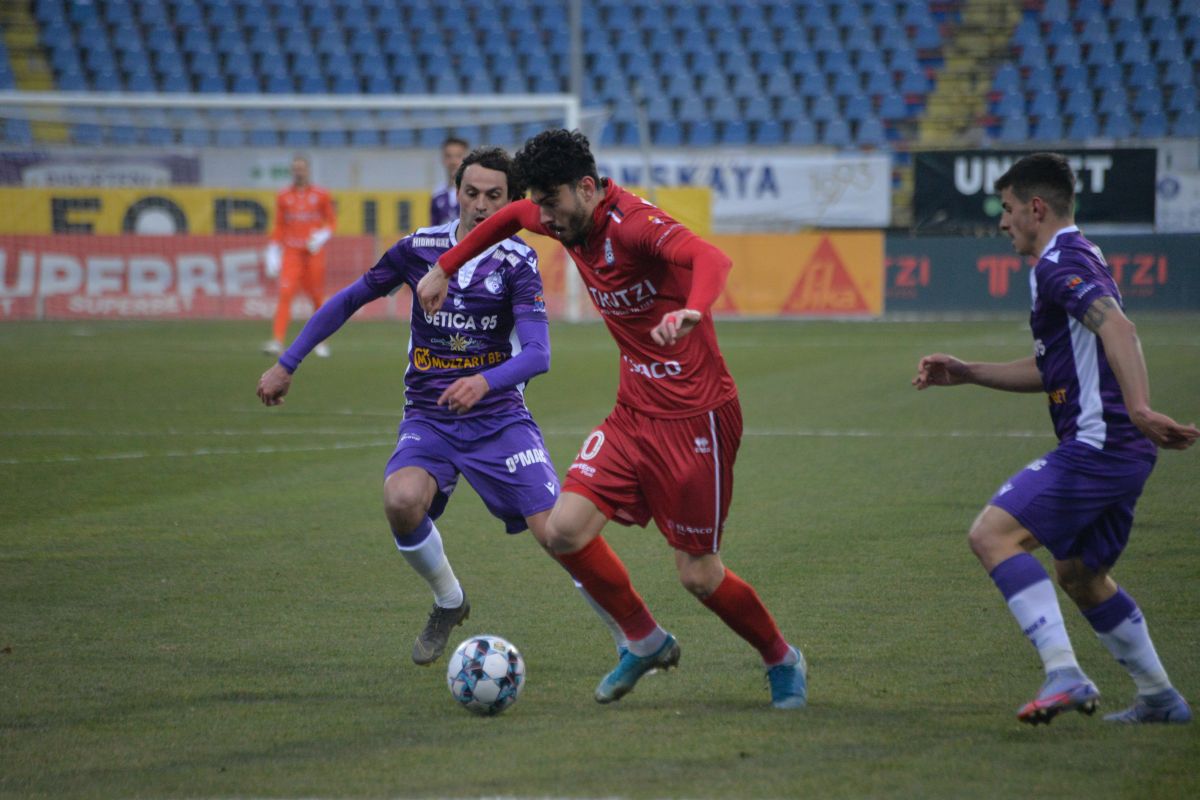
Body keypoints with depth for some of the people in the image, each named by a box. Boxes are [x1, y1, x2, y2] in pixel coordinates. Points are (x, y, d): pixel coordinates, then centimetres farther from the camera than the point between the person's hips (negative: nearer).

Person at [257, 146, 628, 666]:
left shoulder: (517, 262, -8)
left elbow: (537, 353, -20)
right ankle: (448, 603, 1)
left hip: (499, 416, -1)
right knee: (402, 499, -29)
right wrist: (287, 365, 11)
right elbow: (348, 301, 12)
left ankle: (633, 637, 9)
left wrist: (485, 382, -40)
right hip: (428, 419, 1)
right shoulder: (420, 248, -1)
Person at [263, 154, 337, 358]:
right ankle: (277, 340, -23)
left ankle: (321, 341, 24)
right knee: (285, 294, -15)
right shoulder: (283, 197, 7)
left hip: (314, 253, 0)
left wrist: (323, 236, -11)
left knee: (318, 298, 6)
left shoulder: (321, 196, 3)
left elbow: (331, 220, 9)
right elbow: (278, 227, 10)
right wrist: (272, 254, 4)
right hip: (291, 253, 0)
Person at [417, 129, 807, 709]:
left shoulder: (631, 222, -22)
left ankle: (782, 661, 25)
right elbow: (508, 218, 27)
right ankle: (646, 643, 14)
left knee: (698, 575, -2)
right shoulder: (570, 223, 3)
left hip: (695, 418, -8)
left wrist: (691, 311, -61)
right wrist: (445, 269, 27)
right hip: (634, 414, 8)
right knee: (565, 530, -7)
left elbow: (710, 258, -41)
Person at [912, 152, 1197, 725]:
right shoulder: (1078, 260, 22)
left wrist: (1139, 409, -41)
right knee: (1080, 575, 23)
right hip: (1122, 453, 11)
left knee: (992, 534, -17)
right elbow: (1053, 370, 30)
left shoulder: (1060, 263, -10)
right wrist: (966, 373, 27)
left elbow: (1116, 327, -28)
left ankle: (1064, 673, -26)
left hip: (1096, 445, -11)